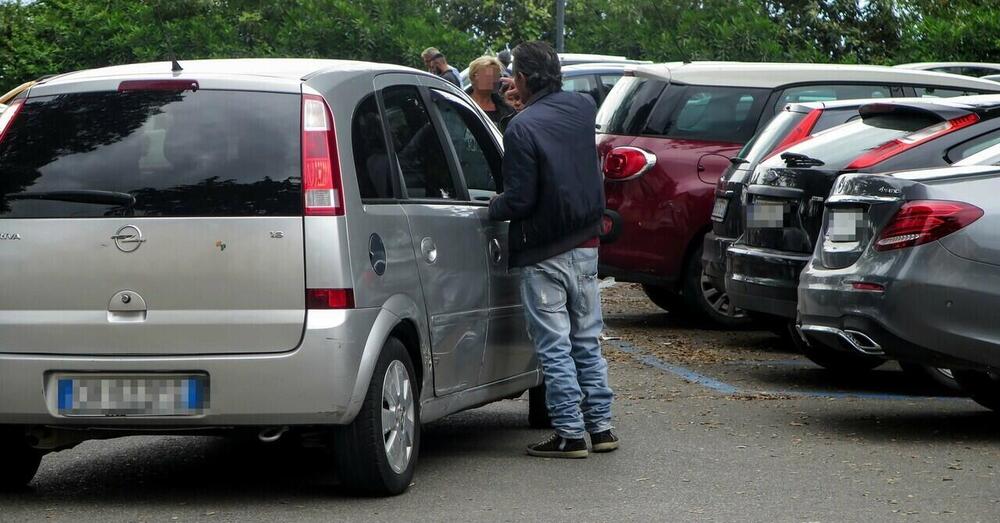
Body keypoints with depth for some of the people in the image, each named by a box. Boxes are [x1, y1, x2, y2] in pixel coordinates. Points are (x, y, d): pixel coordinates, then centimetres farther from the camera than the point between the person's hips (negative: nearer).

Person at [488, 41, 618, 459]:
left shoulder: (522, 128, -18)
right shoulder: (582, 108, 2)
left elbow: (520, 200, -19)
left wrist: (492, 207, 1)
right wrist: (529, 100, 23)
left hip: (543, 254, -7)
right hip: (585, 245, 7)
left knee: (554, 349, 0)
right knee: (587, 342, 14)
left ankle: (570, 433, 0)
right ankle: (601, 427, 16)